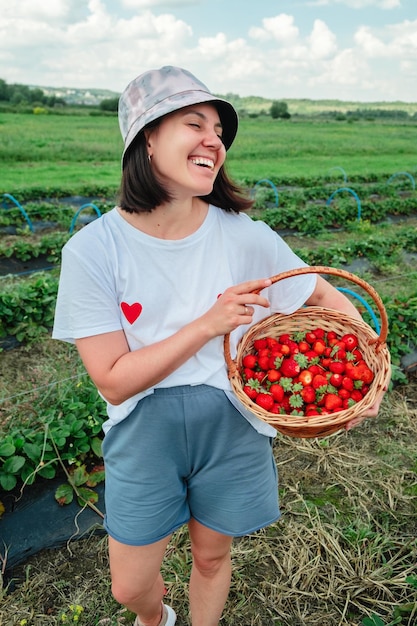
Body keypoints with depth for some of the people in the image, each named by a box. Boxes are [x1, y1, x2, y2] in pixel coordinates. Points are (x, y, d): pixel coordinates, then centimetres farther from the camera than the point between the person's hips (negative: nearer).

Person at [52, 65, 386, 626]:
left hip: (233, 431, 1)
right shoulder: (94, 249, -18)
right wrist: (209, 324, -27)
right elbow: (114, 381, -18)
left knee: (211, 558, 23)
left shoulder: (245, 237, -15)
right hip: (145, 437, 0)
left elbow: (327, 297, -2)